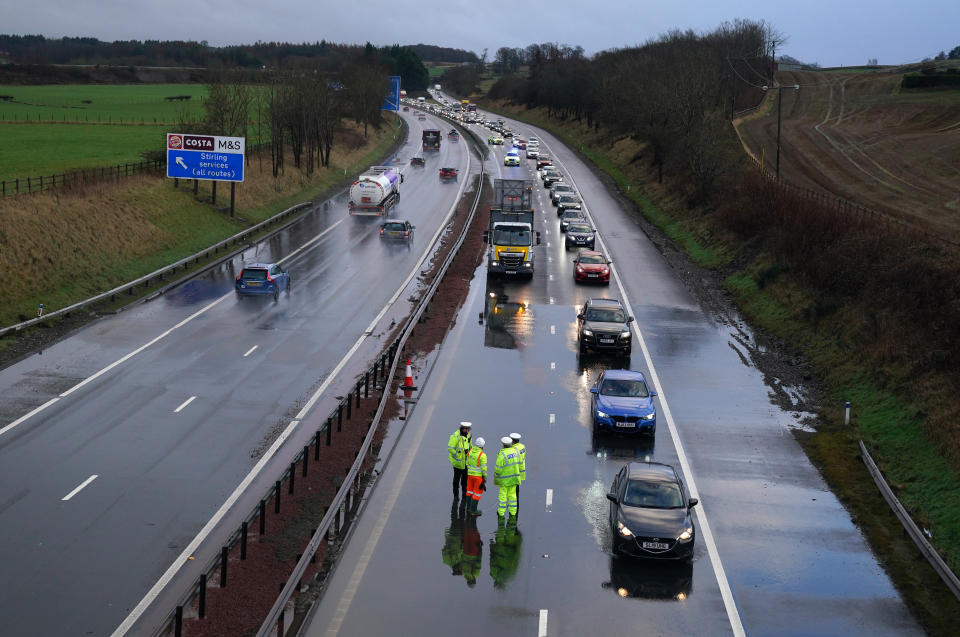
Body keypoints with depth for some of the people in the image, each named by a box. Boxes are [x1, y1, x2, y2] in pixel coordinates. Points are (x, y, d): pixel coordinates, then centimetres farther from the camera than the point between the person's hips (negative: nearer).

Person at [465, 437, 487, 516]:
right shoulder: (482, 455, -21)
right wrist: (485, 477, -7)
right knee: (477, 492, 4)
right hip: (478, 475, -6)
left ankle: (469, 508, 29)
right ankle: (473, 510, 8)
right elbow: (484, 467, -18)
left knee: (470, 490, 19)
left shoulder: (470, 451, -3)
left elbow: (467, 463, 7)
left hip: (470, 474, 6)